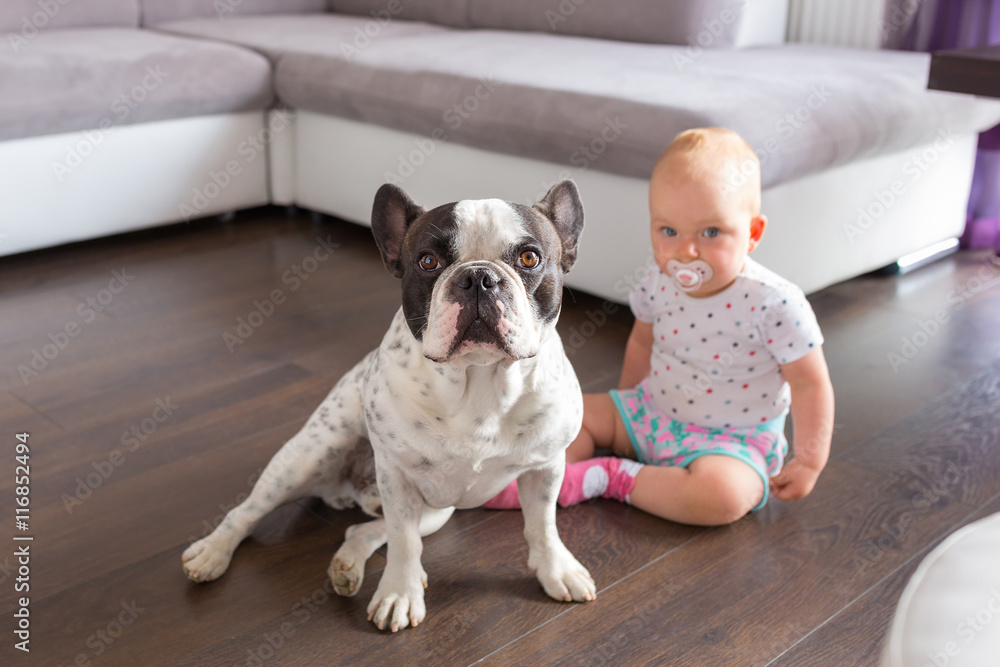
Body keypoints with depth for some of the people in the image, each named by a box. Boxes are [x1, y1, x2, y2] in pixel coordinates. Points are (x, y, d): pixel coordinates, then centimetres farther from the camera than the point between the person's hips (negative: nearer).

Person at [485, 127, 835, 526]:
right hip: (654, 412, 6)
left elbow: (811, 385, -16)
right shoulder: (659, 284, -9)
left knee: (722, 493, -35)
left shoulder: (774, 303, -25)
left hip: (731, 441, -6)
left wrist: (808, 463, -12)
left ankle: (614, 477, -20)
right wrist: (626, 408, 19)